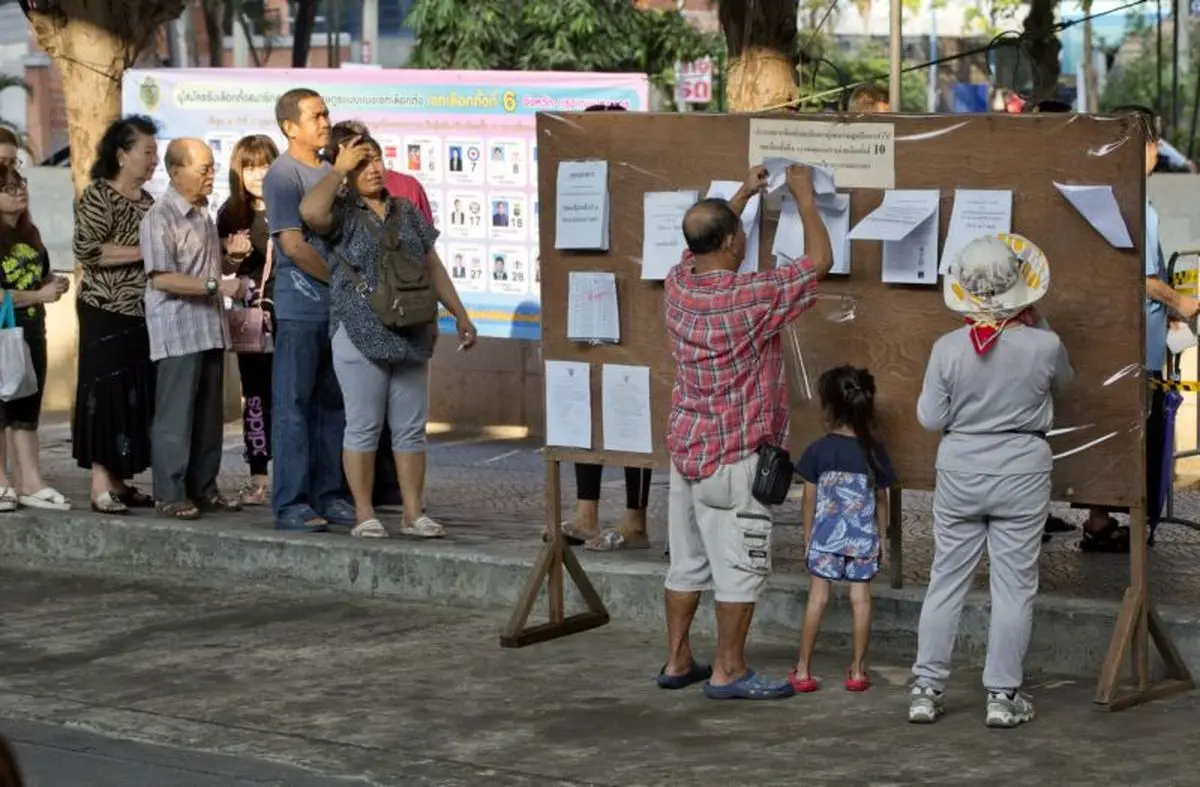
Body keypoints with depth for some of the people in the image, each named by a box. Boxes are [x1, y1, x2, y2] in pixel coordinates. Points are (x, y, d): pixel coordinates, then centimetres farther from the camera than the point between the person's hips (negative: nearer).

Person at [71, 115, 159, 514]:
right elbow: (87, 251, -19)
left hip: (143, 313, 7)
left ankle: (120, 481, 12)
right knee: (106, 392, -7)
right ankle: (101, 485, -6)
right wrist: (143, 252, -18)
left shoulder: (147, 201, 14)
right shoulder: (97, 196, -8)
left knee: (137, 395, 6)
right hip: (106, 314, -7)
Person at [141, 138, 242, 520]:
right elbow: (161, 277, -20)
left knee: (209, 415, 11)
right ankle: (170, 494, -1)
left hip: (210, 328, 8)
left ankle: (203, 488, 19)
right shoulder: (161, 217, -12)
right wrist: (216, 285, -22)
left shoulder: (203, 214, 15)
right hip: (178, 329, -8)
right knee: (175, 415, -5)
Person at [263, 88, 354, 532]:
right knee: (293, 404, -3)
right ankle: (291, 503, -2)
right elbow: (293, 244, -15)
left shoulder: (331, 172, 15)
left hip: (338, 307, 7)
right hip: (300, 306, -7)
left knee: (331, 404, 10)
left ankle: (328, 495, 17)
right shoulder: (282, 175, -8)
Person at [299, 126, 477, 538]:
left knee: (411, 427, 7)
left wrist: (460, 315, 16)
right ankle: (364, 514, 5)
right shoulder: (342, 213, -2)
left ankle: (414, 512, 13)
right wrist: (339, 168, -13)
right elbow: (310, 211, -26)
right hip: (361, 334, -5)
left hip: (411, 334, 5)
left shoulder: (406, 211, 15)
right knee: (363, 426, -1)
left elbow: (433, 267, 19)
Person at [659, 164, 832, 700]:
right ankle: (728, 672, 4)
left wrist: (743, 194, 30)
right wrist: (803, 195, 1)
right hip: (734, 456, -8)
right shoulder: (751, 298, -20)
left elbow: (703, 244, 25)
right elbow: (820, 260, -10)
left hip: (685, 447, 8)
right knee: (740, 567, 0)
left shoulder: (678, 285, 0)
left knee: (687, 561, 14)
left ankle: (677, 662, 20)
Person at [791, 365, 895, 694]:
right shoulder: (874, 451, -3)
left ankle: (803, 669, 4)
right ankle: (858, 670, 8)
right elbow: (881, 499, 3)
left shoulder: (819, 451, -8)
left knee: (817, 596, 3)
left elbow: (810, 500, -3)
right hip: (863, 536, 1)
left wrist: (808, 536, 9)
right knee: (860, 597, 6)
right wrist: (882, 537, 14)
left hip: (826, 534, -1)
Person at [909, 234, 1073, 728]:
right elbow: (1062, 381, 11)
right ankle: (1003, 695, 8)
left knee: (946, 580, 11)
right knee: (1013, 585, 6)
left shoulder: (947, 348, -11)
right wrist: (1035, 325, 15)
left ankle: (927, 688, 13)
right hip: (1022, 471, -1)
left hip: (960, 470, 2)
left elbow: (930, 418, -4)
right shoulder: (1043, 346, -13)